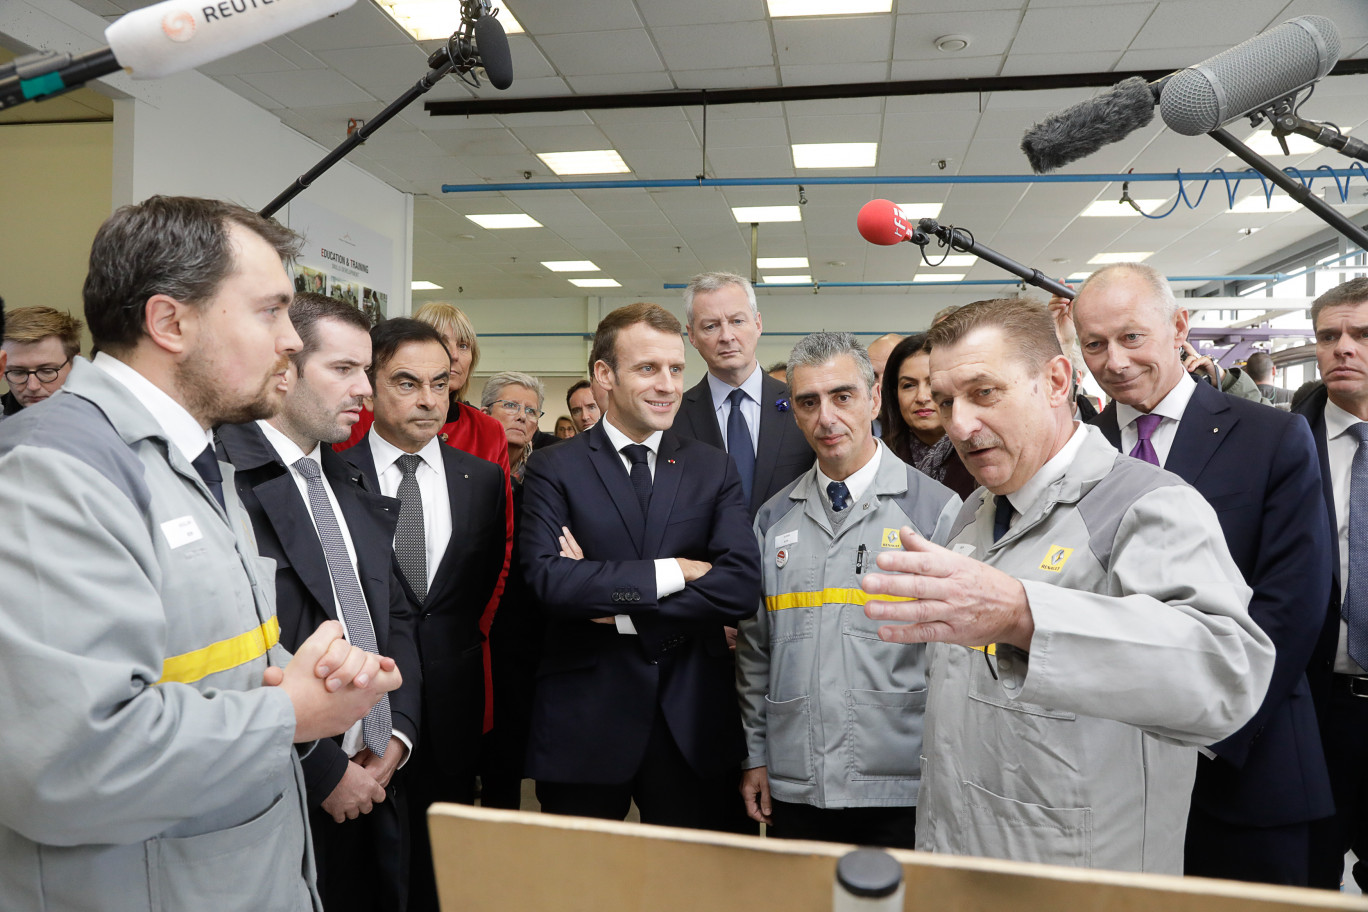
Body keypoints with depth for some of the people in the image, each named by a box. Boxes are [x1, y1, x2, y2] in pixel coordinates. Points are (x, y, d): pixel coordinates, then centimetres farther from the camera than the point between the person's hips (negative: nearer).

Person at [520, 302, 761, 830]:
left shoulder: (714, 470, 4)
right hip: (584, 723, -1)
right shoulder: (555, 469, -2)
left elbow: (742, 587, -9)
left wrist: (619, 611, -14)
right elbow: (548, 580, -17)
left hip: (693, 725, 2)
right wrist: (673, 570, -16)